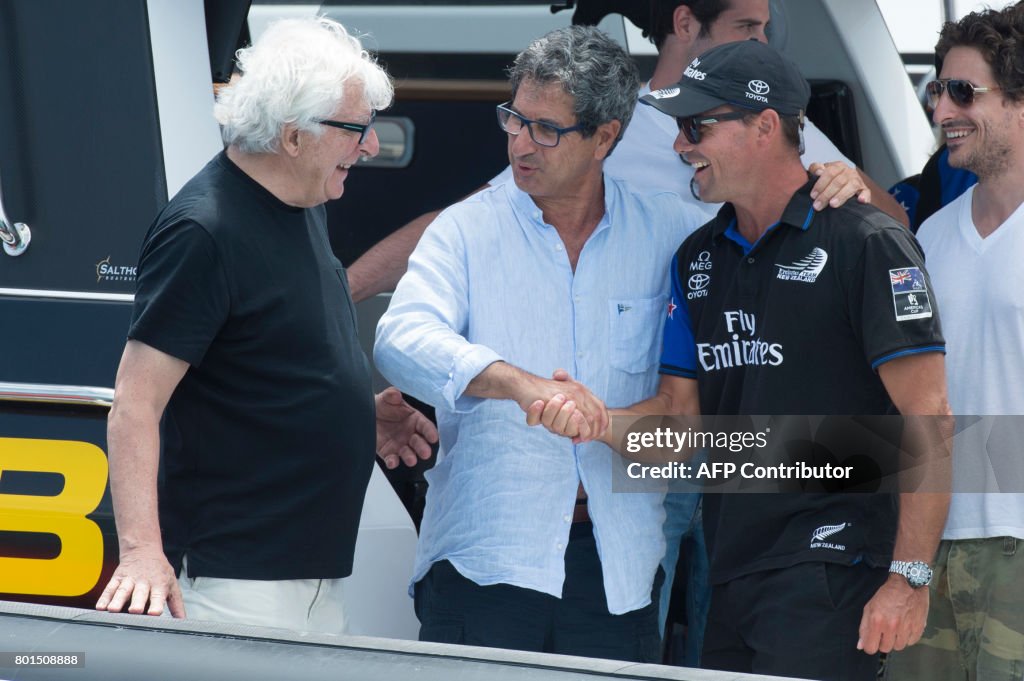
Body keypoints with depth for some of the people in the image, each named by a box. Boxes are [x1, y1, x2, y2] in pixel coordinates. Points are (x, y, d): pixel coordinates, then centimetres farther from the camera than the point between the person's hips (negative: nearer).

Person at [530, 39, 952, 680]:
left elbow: (929, 421, -12)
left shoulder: (865, 243, -9)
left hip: (829, 576, -7)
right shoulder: (698, 257, 15)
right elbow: (681, 413, 15)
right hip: (728, 574, 7)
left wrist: (909, 577, -17)